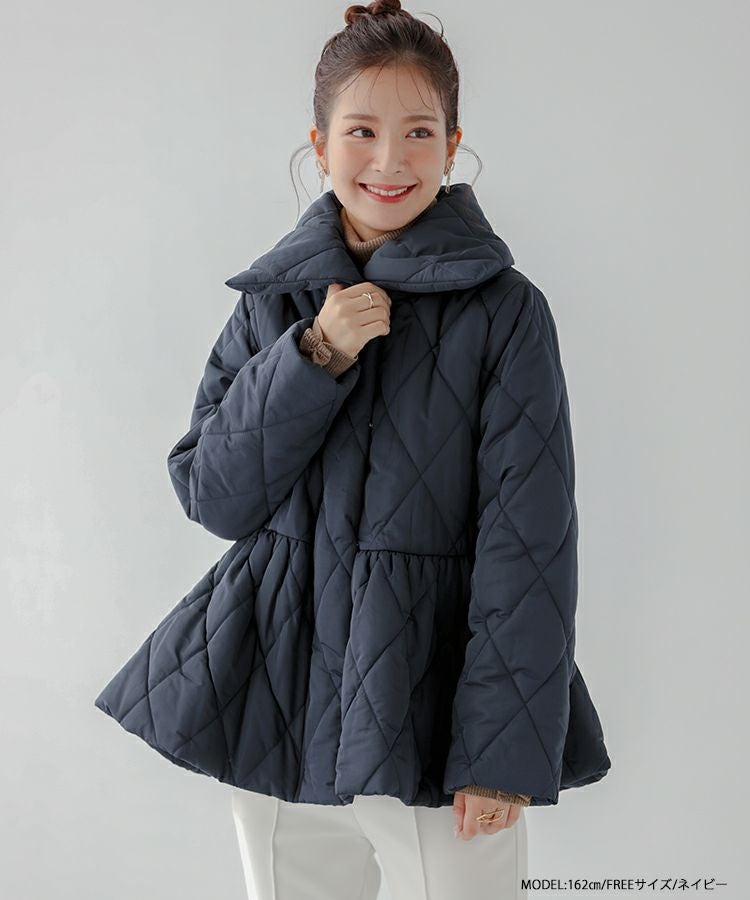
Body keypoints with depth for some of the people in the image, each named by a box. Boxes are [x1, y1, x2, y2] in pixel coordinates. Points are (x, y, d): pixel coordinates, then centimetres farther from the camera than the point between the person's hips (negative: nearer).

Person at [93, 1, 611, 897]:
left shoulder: (504, 311, -7)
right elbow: (210, 495, -2)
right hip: (281, 697, 4)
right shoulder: (273, 299, 4)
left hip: (431, 703, -3)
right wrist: (316, 356, -14)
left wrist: (506, 749, -14)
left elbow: (528, 546, -10)